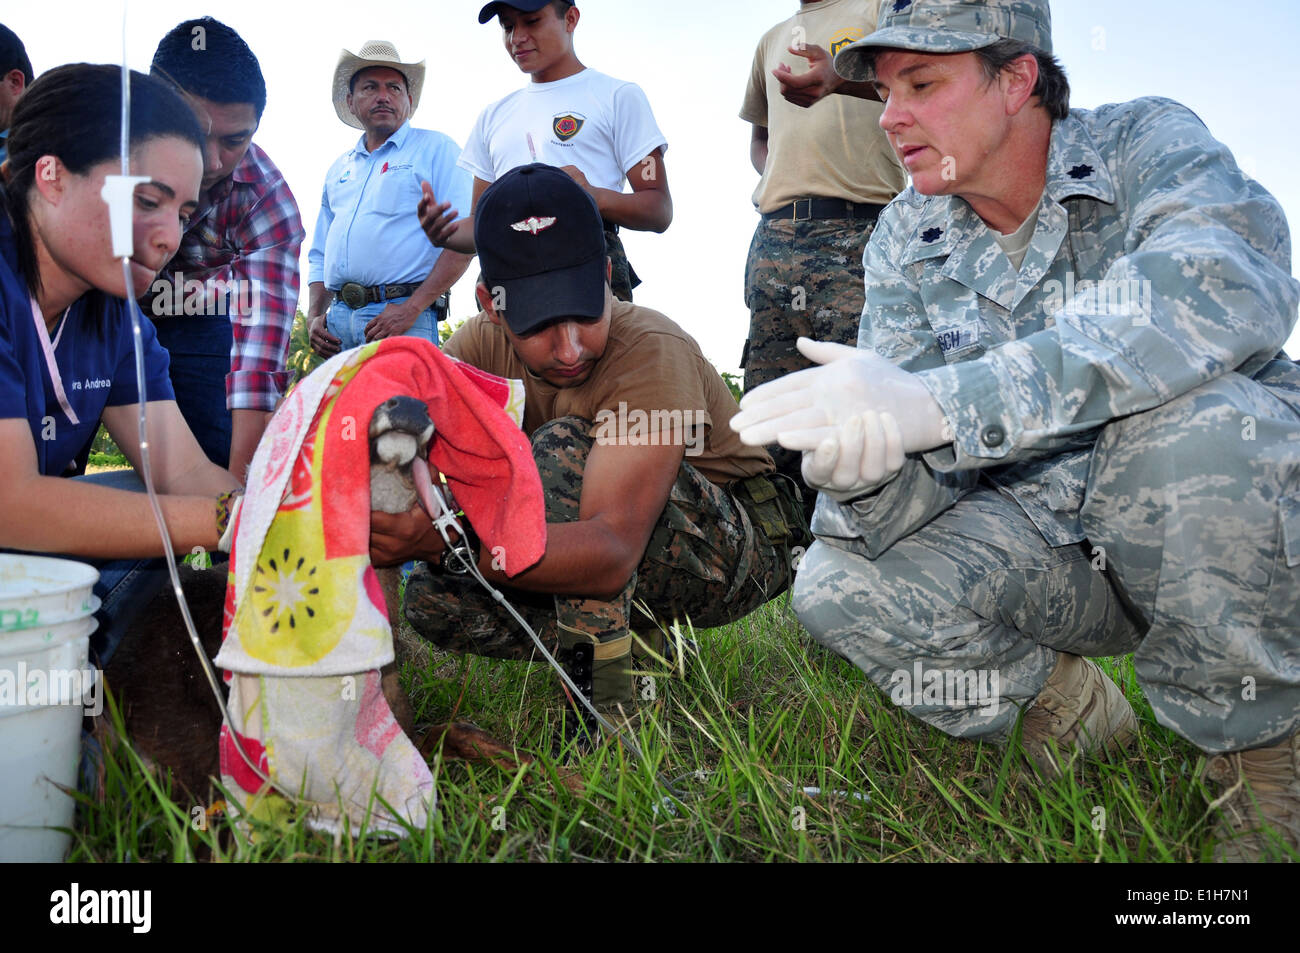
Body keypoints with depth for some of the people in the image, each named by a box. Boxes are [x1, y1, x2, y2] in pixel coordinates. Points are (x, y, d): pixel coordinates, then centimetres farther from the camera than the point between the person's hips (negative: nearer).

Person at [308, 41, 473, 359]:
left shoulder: (435, 149, 5)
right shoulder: (339, 169, 23)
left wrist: (413, 308, -15)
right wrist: (314, 315, 10)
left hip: (405, 318, -5)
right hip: (338, 318, 5)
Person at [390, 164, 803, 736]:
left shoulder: (652, 354, -31)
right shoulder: (482, 346, -10)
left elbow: (613, 552, -43)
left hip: (739, 545, -6)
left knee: (562, 449, -31)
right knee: (431, 595, -11)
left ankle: (606, 695, -26)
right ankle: (639, 642, 0)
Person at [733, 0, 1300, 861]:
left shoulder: (1148, 142, -12)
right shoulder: (906, 241, 1)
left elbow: (1230, 288, -36)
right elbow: (920, 477, -6)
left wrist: (940, 401, -45)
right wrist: (867, 468, -33)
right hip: (1039, 547, 4)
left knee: (1193, 419, -35)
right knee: (836, 586, -18)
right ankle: (1062, 702, 9)